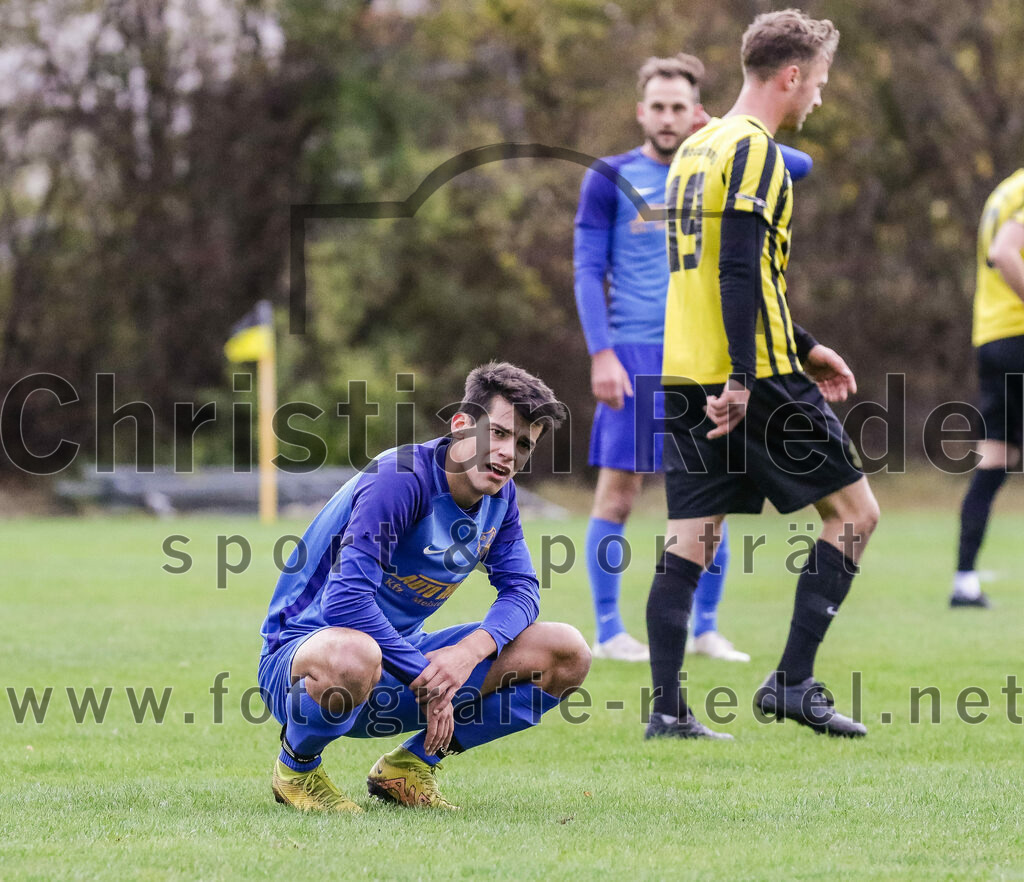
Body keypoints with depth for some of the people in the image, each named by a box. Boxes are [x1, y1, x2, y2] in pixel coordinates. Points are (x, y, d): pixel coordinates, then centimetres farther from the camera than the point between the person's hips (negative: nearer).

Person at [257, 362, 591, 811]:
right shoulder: (400, 480, -24)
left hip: (402, 653, 8)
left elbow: (520, 589, 2)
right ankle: (295, 767, -11)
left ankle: (408, 766, 7)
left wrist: (473, 649, -19)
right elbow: (345, 601, -32)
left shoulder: (499, 495, 2)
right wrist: (426, 678, -29)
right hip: (306, 646, -8)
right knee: (352, 657, -47)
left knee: (567, 655, -5)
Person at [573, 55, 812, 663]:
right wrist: (602, 354, -12)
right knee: (619, 489, -5)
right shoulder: (611, 179, 0)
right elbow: (588, 272, -2)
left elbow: (800, 166, 5)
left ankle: (706, 629, 12)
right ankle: (609, 631, 1)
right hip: (634, 356, -4)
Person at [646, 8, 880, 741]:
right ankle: (794, 681, -1)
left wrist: (803, 349, 29)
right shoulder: (754, 149, -10)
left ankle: (668, 709, -2)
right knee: (855, 510, 3)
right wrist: (741, 380, -23)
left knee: (689, 542, 5)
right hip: (756, 379, -8)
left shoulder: (697, 148, 18)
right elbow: (740, 271, -19)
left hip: (686, 378, 8)